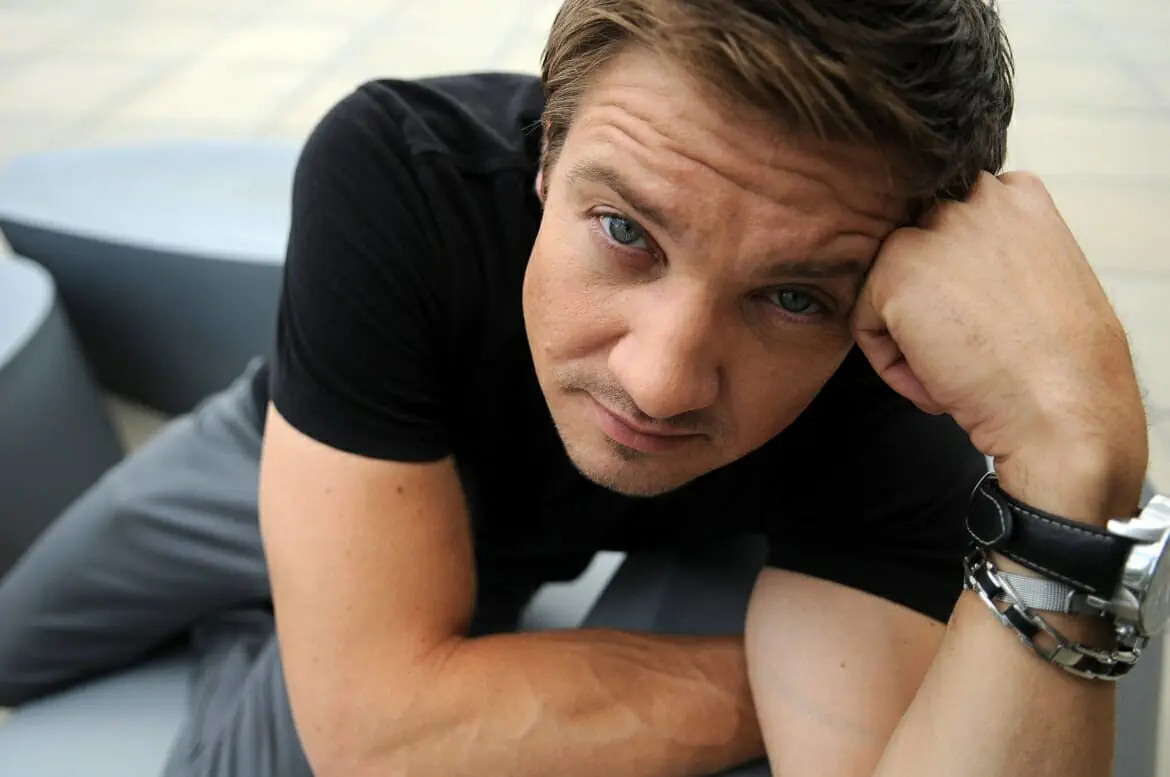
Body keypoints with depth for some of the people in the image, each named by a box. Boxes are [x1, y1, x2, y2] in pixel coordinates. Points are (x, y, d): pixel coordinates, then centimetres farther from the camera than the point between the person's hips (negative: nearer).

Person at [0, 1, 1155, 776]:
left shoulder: (894, 407, -39)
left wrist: (1070, 467, -62)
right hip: (278, 468, 1)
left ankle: (234, 634, 22)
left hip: (495, 564, 0)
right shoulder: (395, 170, -44)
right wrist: (785, 675, -39)